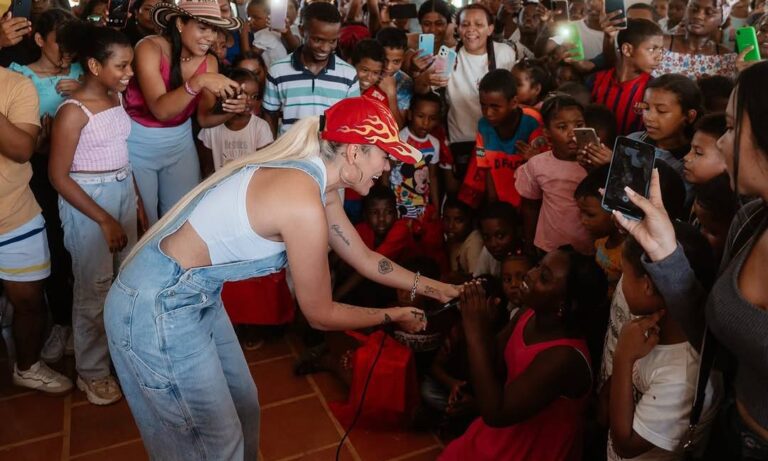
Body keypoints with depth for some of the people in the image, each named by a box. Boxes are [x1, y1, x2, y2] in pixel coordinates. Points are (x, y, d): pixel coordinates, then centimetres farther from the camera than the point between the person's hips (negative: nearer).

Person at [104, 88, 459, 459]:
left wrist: (435, 288, 15)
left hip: (193, 294, 9)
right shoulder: (304, 203, -27)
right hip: (158, 306, -9)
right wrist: (394, 315, -2)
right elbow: (320, 315, -16)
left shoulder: (313, 181, 2)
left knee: (242, 405, 22)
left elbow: (364, 258, 13)